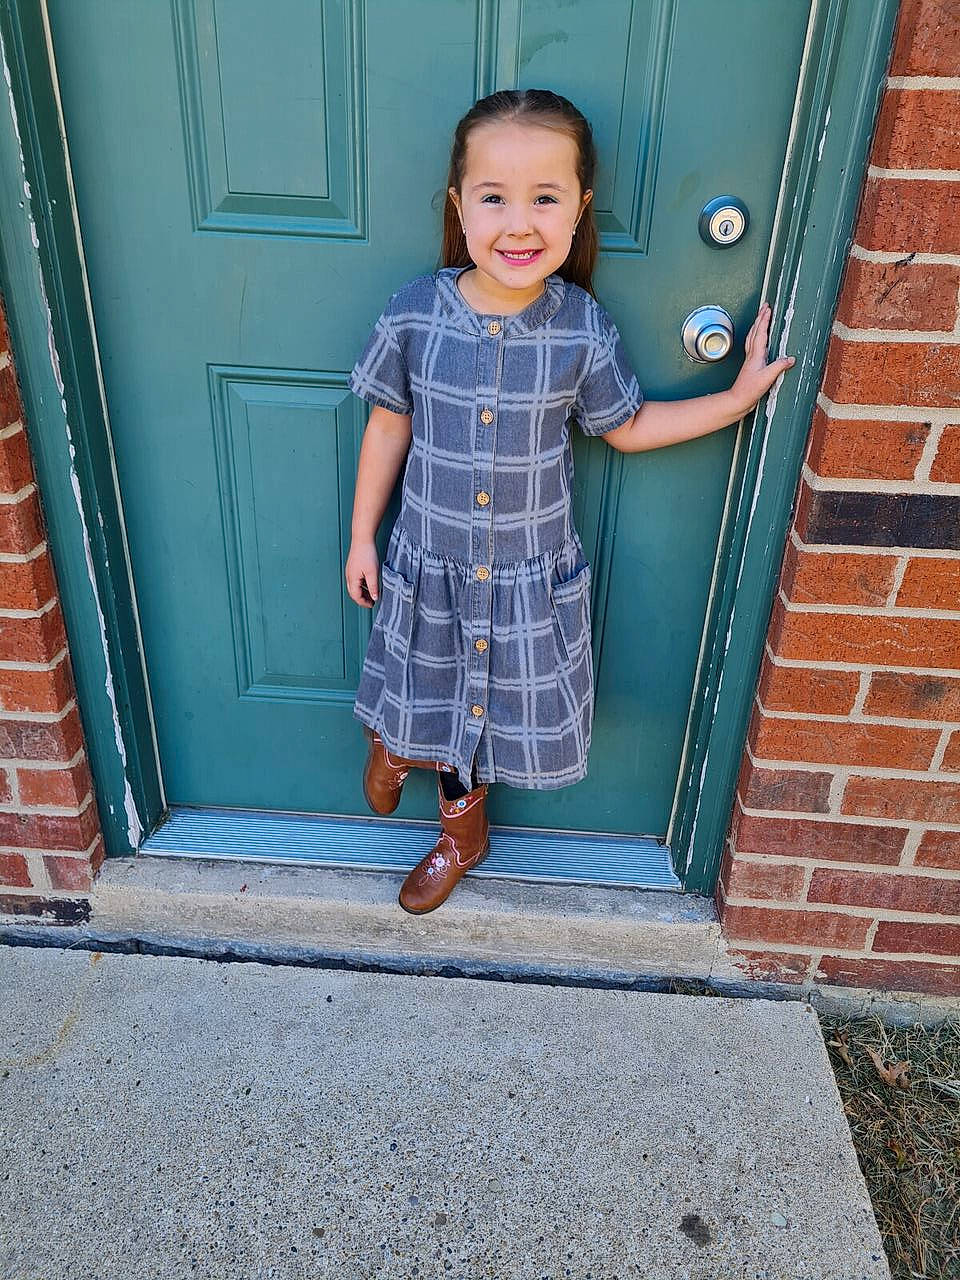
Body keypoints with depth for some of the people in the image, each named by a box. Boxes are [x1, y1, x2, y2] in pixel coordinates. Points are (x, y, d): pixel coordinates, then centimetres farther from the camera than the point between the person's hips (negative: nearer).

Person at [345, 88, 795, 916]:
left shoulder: (583, 331, -15)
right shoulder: (413, 316, -15)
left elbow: (628, 427, 0)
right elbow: (389, 427, -3)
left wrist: (738, 396, -5)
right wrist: (362, 538, 3)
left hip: (532, 575, 1)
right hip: (428, 565, 0)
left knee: (493, 703, 20)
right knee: (425, 689, 21)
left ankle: (461, 820, 49)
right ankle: (398, 740, 59)